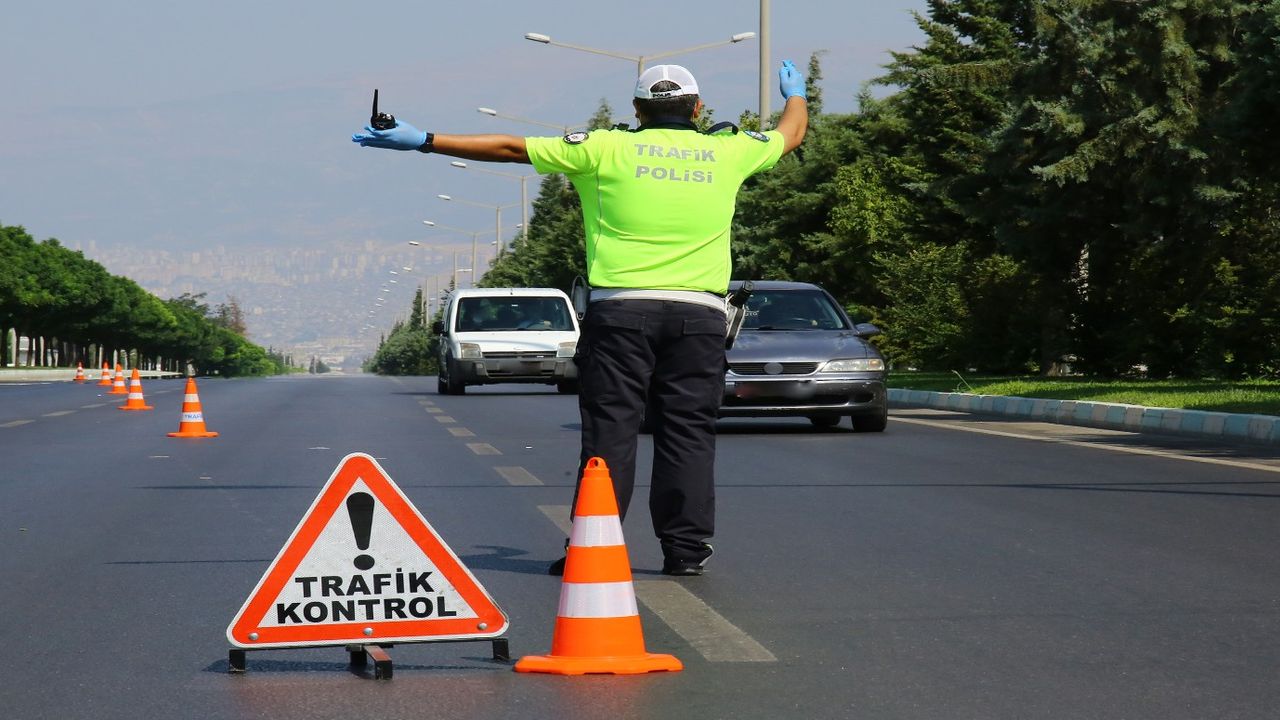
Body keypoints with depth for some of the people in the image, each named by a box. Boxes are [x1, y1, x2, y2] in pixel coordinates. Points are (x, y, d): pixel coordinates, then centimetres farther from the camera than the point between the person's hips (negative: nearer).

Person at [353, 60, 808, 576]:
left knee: (610, 429, 1)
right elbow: (790, 134, 31)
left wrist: (424, 142, 10)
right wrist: (795, 94, 54)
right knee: (689, 431, 5)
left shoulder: (607, 149, 3)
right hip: (699, 314, 2)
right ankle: (686, 547, 3)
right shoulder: (727, 152, 10)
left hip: (620, 307, -1)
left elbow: (511, 148, 5)